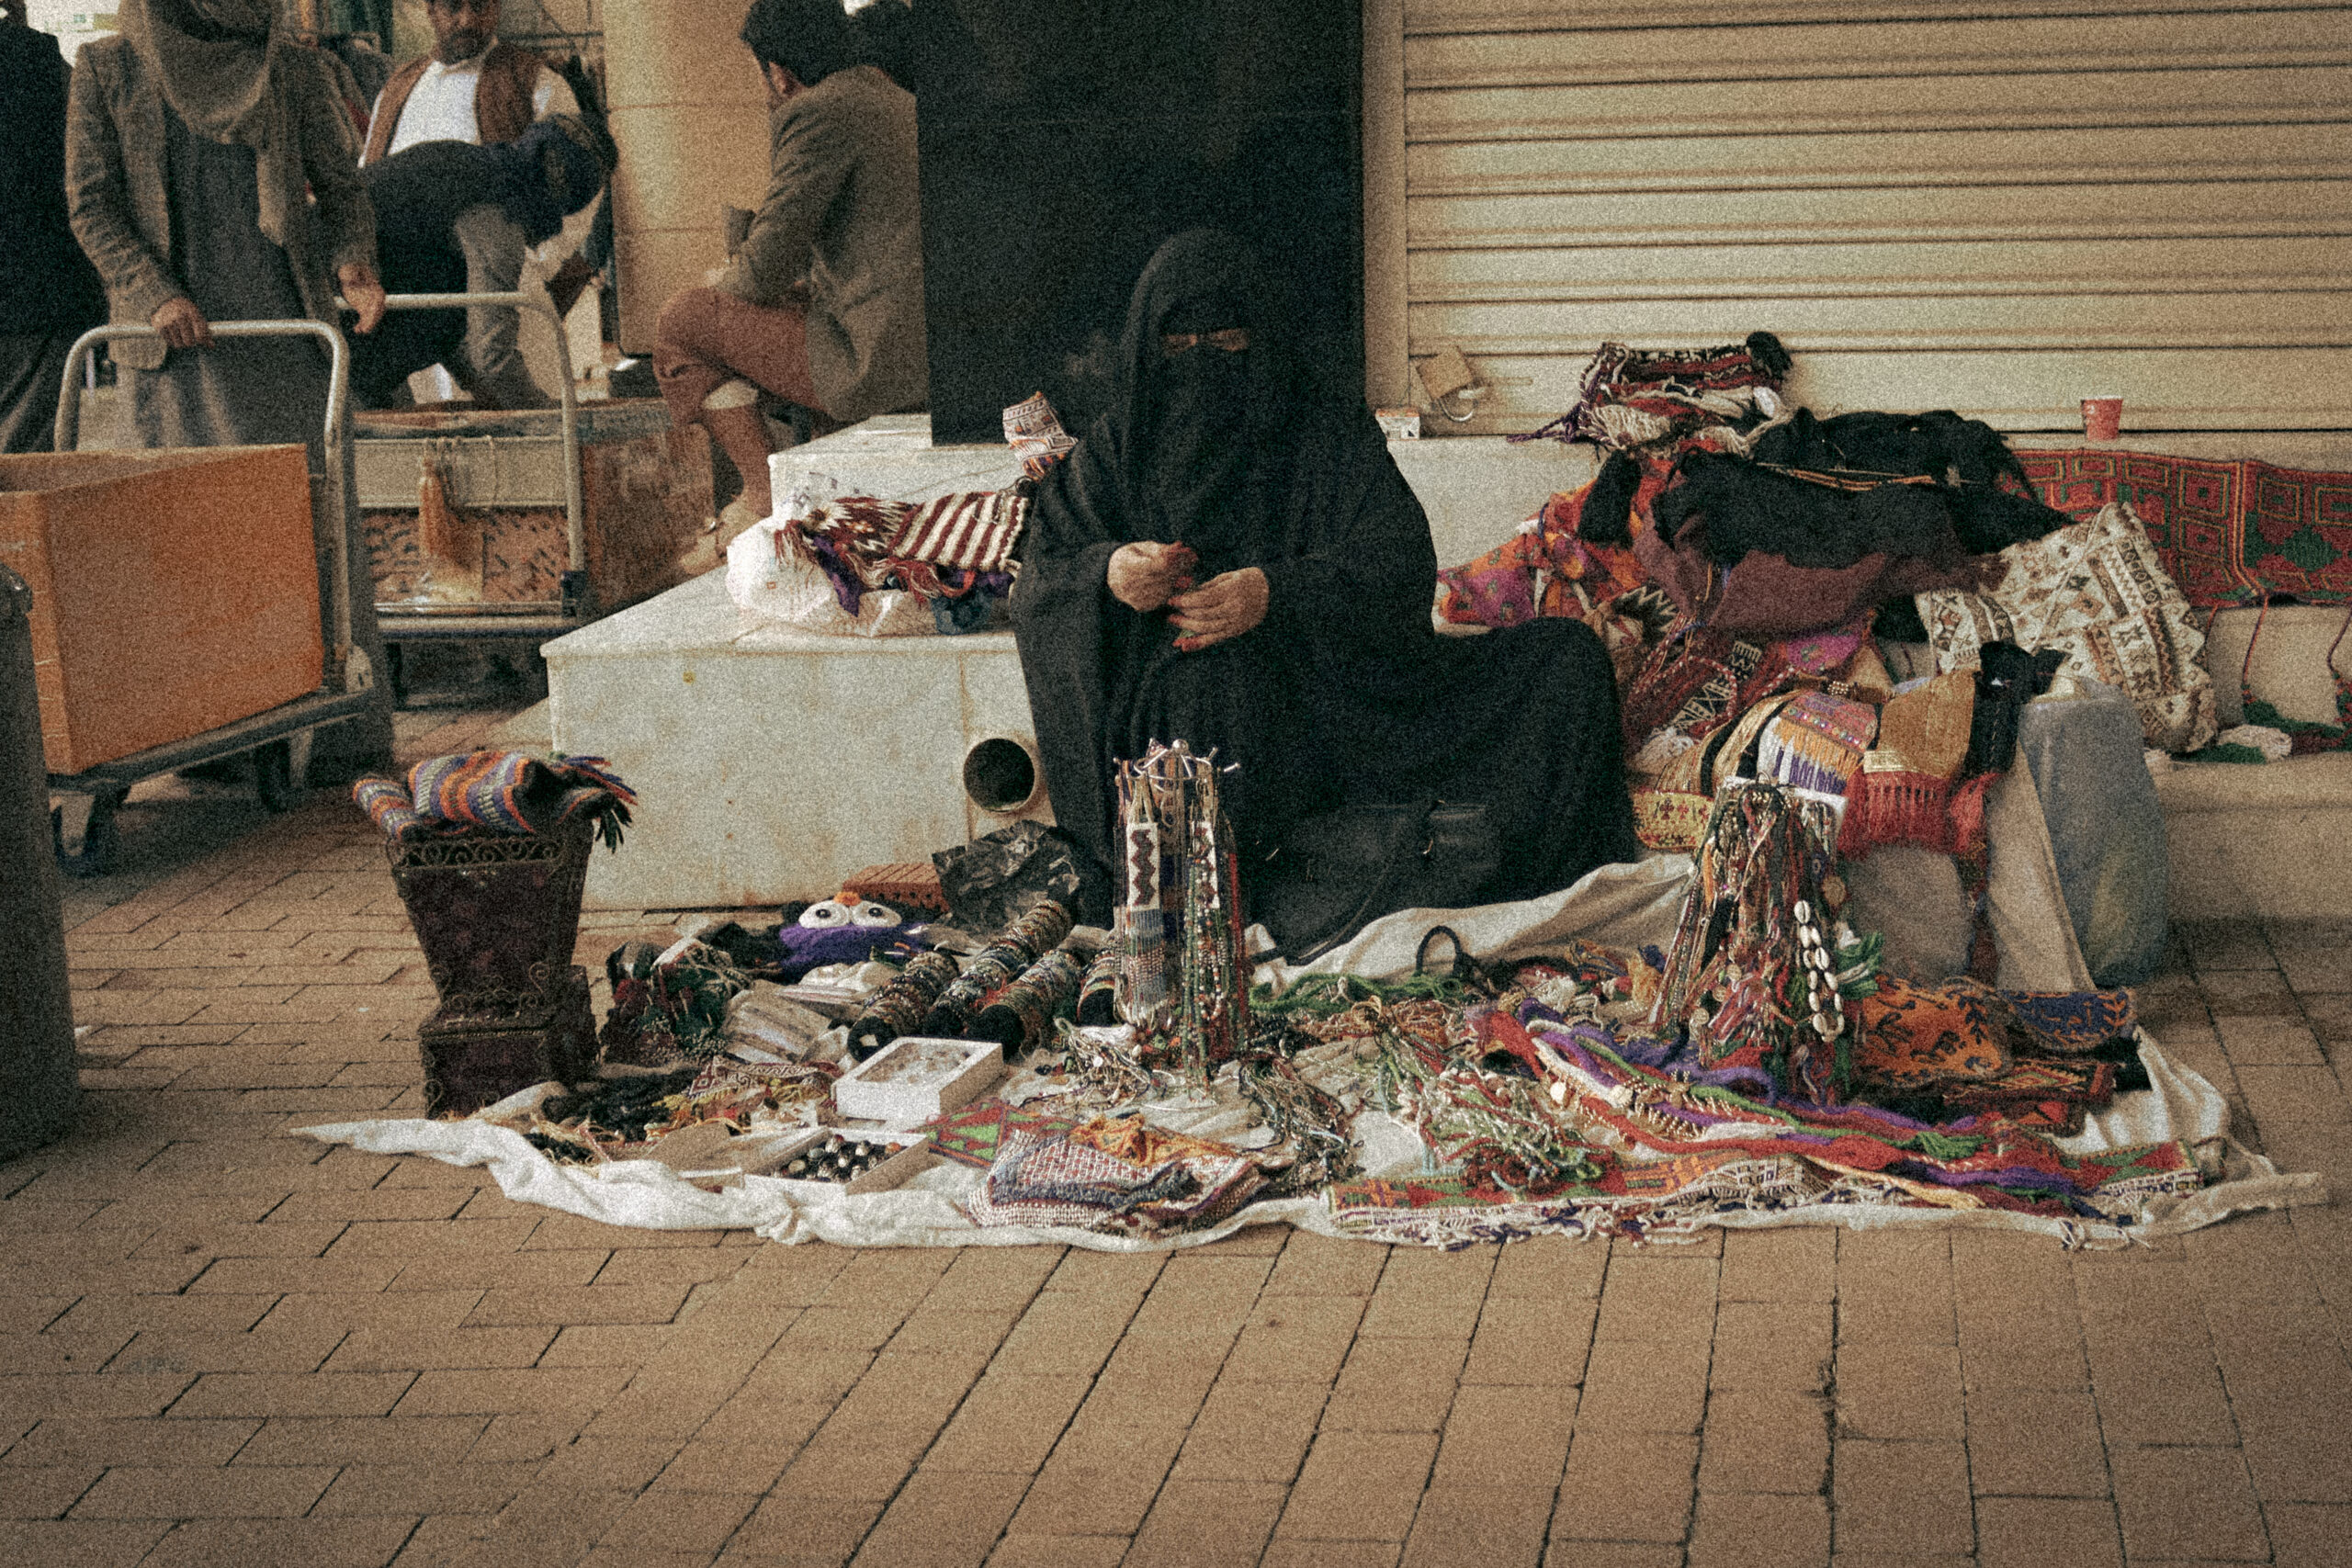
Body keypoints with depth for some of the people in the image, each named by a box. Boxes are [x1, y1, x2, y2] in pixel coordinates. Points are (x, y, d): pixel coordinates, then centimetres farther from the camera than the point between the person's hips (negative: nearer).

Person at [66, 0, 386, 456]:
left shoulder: (295, 70, 9)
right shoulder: (107, 68, 5)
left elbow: (339, 185, 13)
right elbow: (91, 207, 2)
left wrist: (352, 264, -10)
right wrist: (157, 297, -13)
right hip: (168, 343, -1)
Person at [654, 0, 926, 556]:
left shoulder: (816, 113, -11)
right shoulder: (899, 102, 19)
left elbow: (769, 264, -13)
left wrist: (729, 286, 9)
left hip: (883, 363, -10)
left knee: (681, 319, 3)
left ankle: (765, 497, 5)